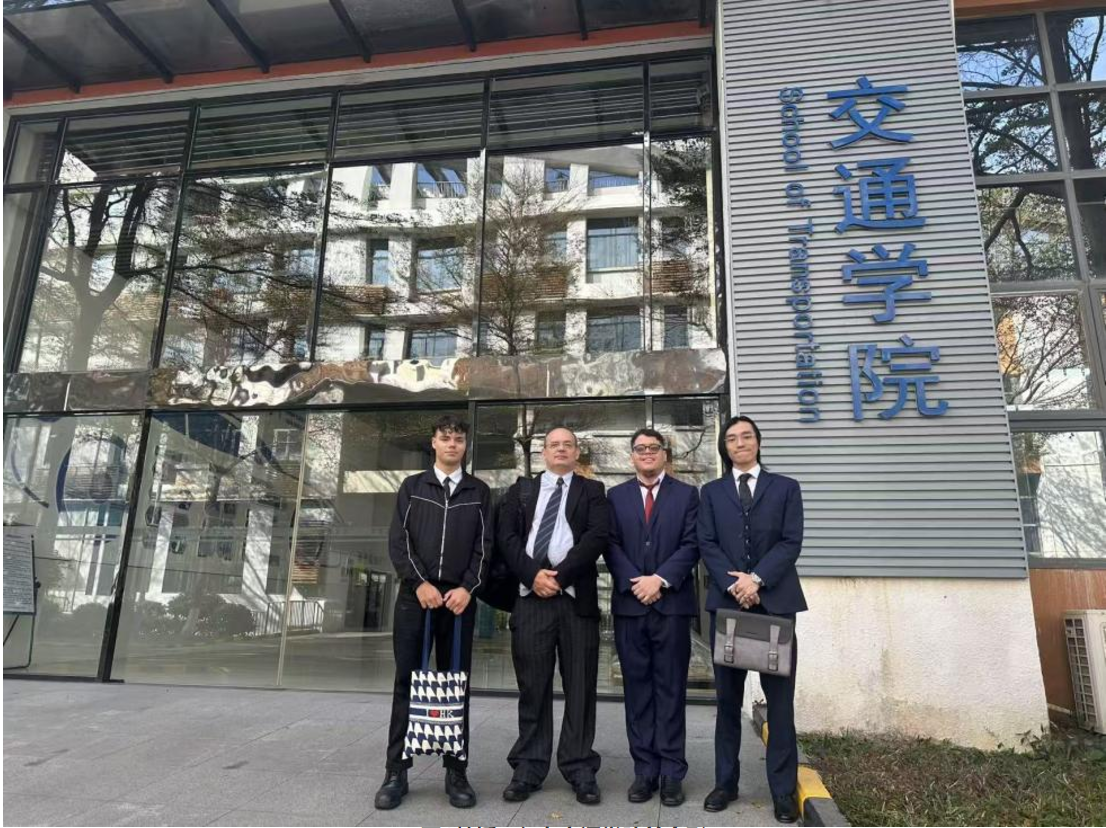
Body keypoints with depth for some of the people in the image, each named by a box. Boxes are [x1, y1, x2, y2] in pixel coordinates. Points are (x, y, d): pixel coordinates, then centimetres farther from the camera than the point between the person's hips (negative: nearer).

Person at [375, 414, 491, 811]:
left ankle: (456, 771, 13)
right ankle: (396, 771, 12)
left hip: (459, 599, 0)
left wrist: (467, 588, -10)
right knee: (407, 683, 3)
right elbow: (398, 541, 1)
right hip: (415, 596, 0)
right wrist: (420, 583, -11)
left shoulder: (479, 491, 9)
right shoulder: (412, 487, 9)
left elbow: (484, 545, 3)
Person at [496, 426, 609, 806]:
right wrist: (534, 574, -11)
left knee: (580, 687, 4)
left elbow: (597, 537, -4)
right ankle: (528, 769, 17)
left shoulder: (592, 490, 10)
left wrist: (559, 575, -13)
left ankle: (580, 769, 15)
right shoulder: (521, 489, 15)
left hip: (577, 598, -1)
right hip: (530, 596, 1)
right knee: (532, 687, 6)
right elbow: (507, 536, 3)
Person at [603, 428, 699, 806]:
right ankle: (645, 770, 15)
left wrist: (660, 579, -13)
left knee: (671, 689, 4)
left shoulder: (686, 494, 7)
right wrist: (635, 583, -10)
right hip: (629, 604, 2)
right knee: (637, 688, 6)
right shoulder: (616, 496, 12)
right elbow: (611, 546, 3)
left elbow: (691, 545, -2)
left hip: (672, 603, -1)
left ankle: (671, 773, 12)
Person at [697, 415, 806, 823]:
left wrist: (756, 579, -14)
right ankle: (725, 782, 18)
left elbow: (791, 542, -2)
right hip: (726, 601, 1)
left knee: (780, 698, 2)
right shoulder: (711, 492, 12)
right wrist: (733, 583, -12)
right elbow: (707, 545, 2)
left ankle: (783, 789, 12)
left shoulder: (785, 487, 9)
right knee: (727, 697, 8)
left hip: (776, 601, -1)